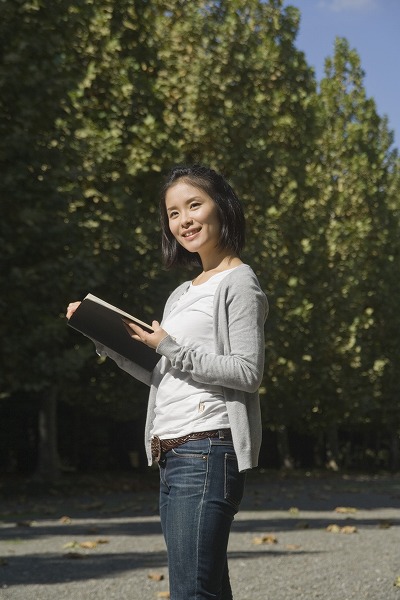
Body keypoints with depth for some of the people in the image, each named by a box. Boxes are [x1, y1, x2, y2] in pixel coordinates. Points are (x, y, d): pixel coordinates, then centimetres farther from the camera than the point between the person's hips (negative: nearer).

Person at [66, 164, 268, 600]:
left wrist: (172, 349, -13)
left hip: (206, 452, -9)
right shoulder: (183, 294, 23)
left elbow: (248, 372, -12)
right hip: (171, 458, 9)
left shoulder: (238, 282, -3)